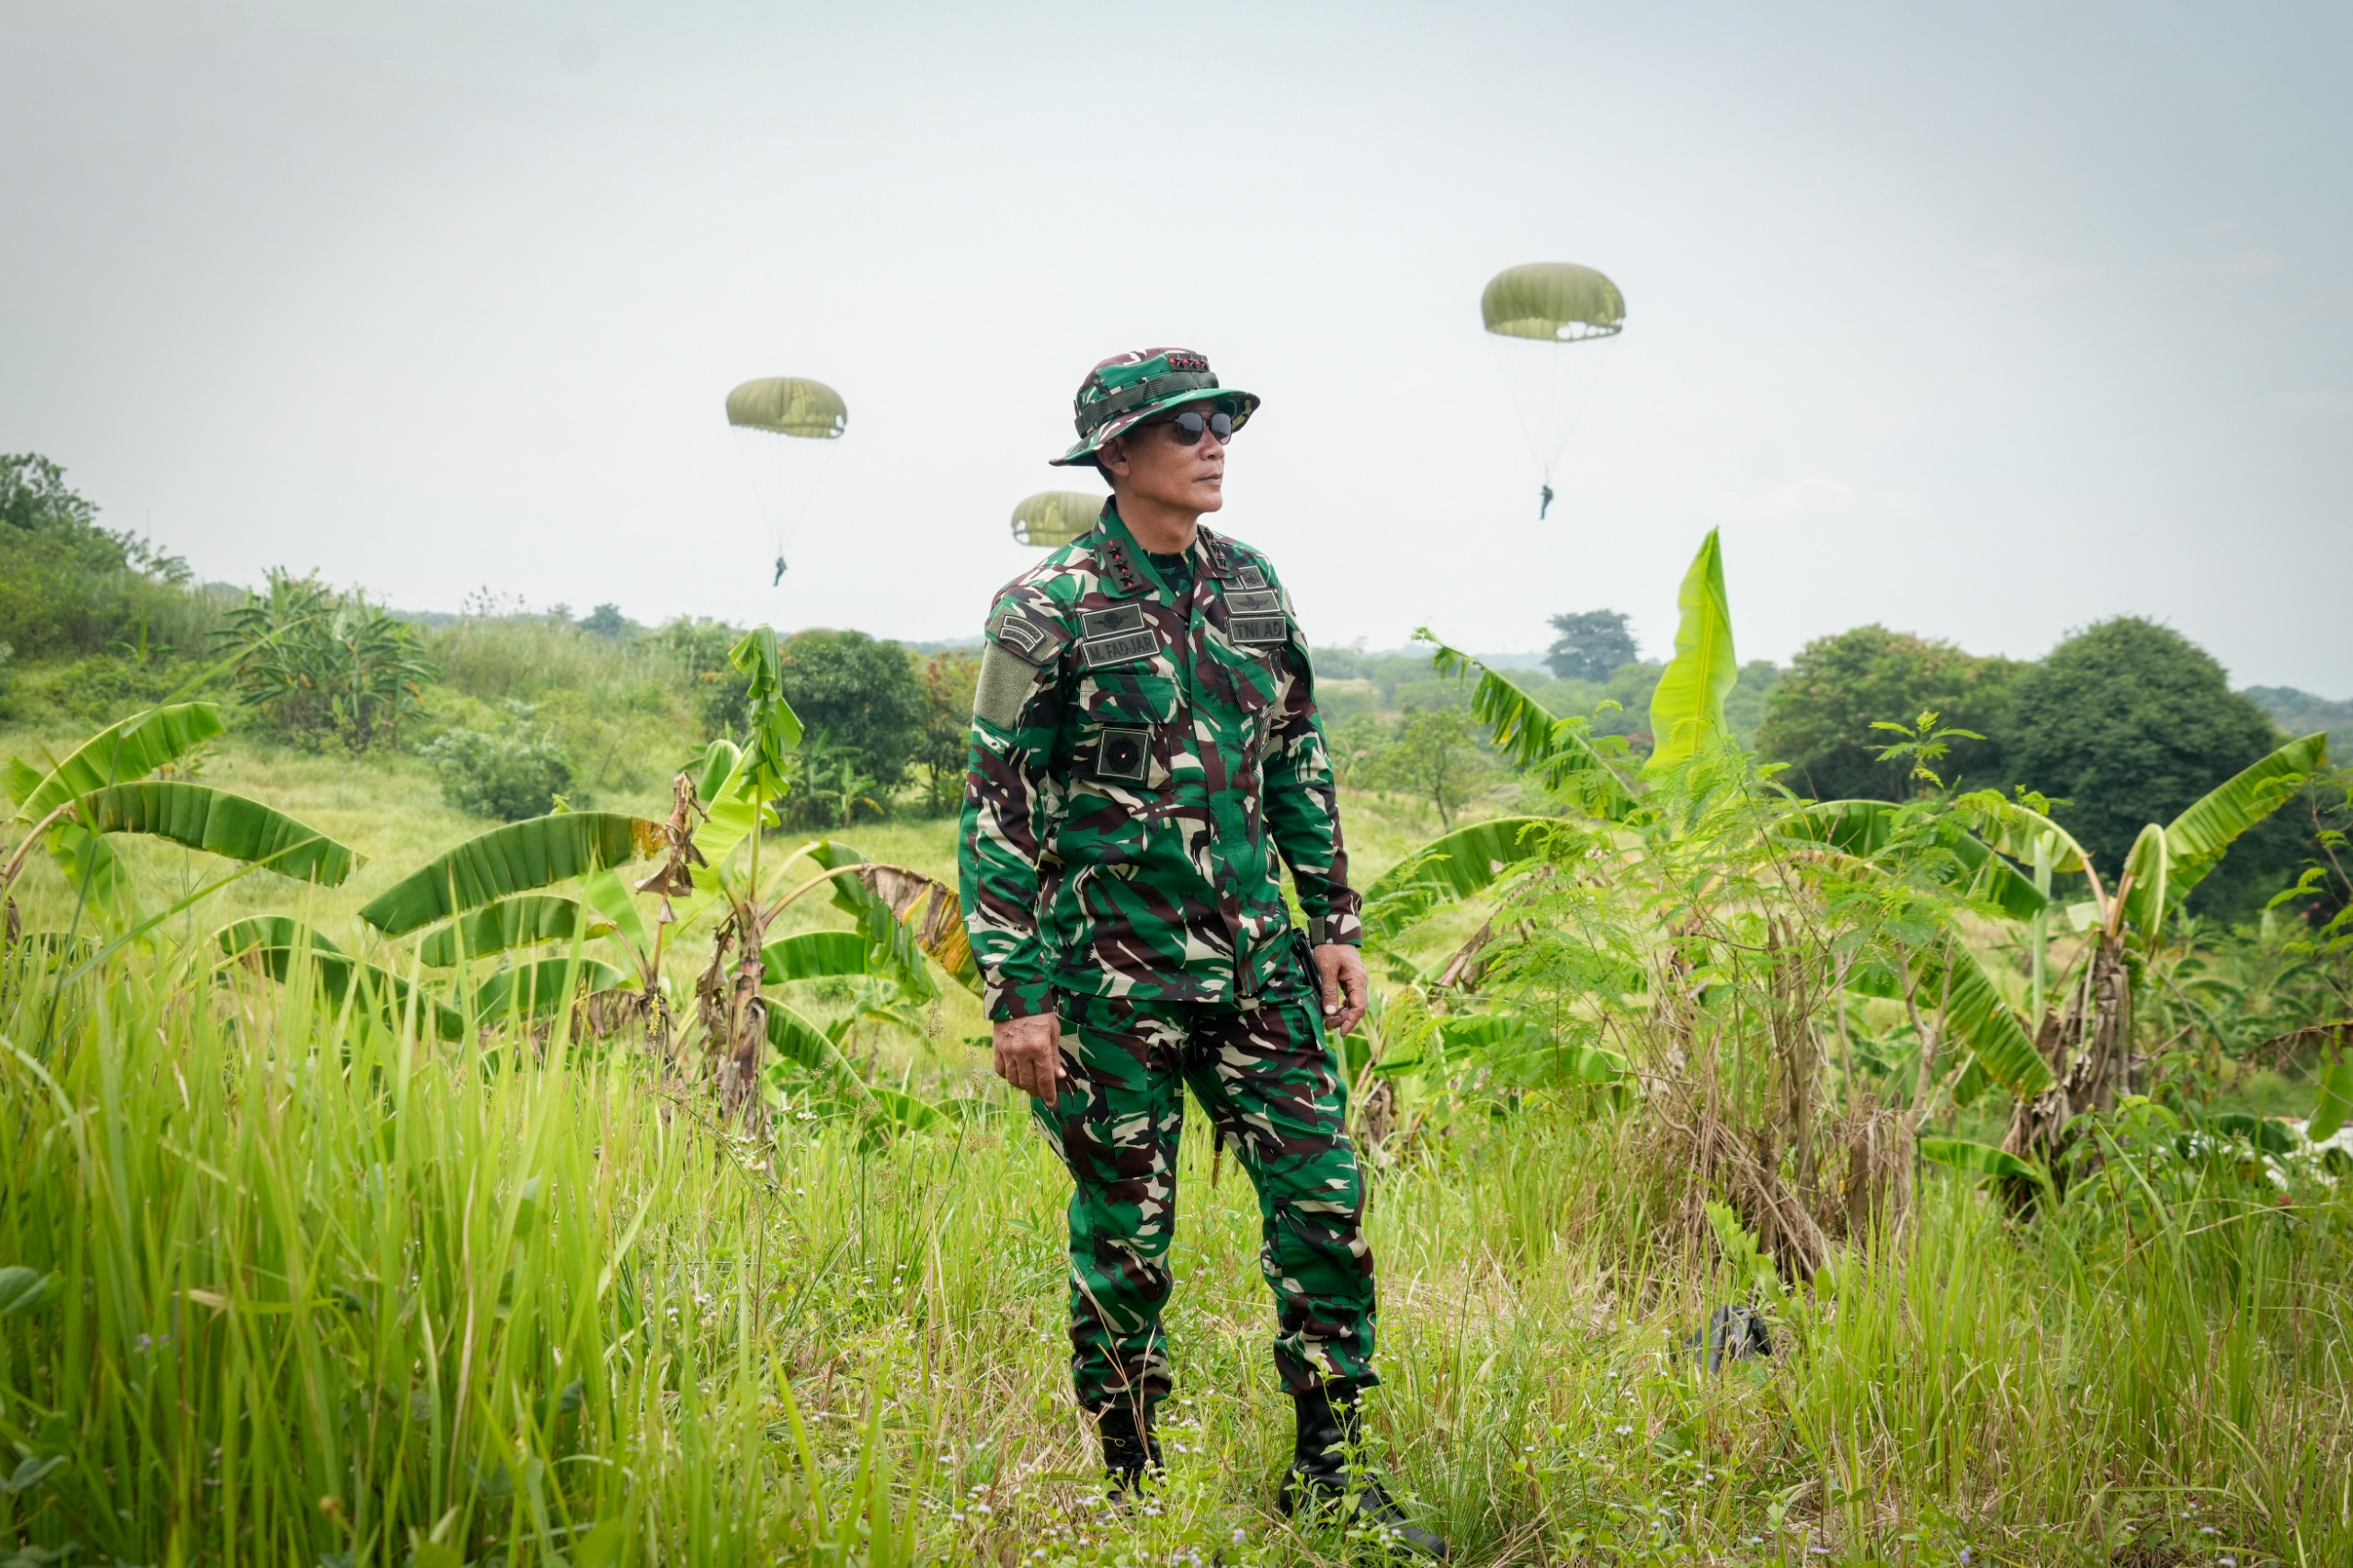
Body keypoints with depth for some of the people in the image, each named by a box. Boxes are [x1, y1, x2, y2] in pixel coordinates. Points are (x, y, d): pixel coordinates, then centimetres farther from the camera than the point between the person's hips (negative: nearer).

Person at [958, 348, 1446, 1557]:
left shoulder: (1252, 588, 8)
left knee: (1324, 1203, 2)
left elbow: (1301, 767, 16)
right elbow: (998, 813, -9)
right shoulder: (1050, 610, -9)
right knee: (1123, 1240, 5)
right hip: (1110, 980, -5)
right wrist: (1017, 995, -13)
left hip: (1253, 965, 5)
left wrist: (1333, 924, 12)